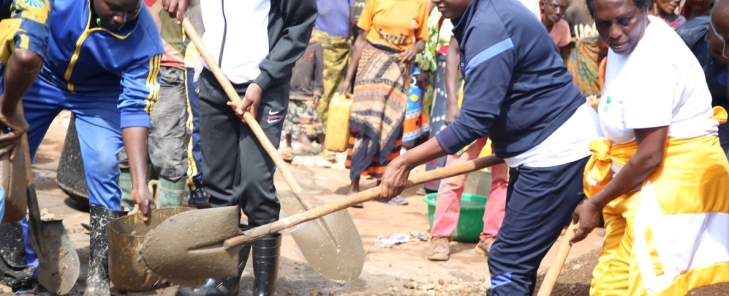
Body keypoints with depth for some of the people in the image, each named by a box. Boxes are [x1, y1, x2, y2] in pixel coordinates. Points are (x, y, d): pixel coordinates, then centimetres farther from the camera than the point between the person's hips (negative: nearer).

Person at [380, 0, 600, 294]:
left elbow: (474, 121, -24)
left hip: (558, 147, -11)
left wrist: (405, 162, -19)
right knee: (516, 259, 17)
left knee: (508, 261, -9)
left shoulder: (489, 27, -25)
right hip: (538, 146, 11)